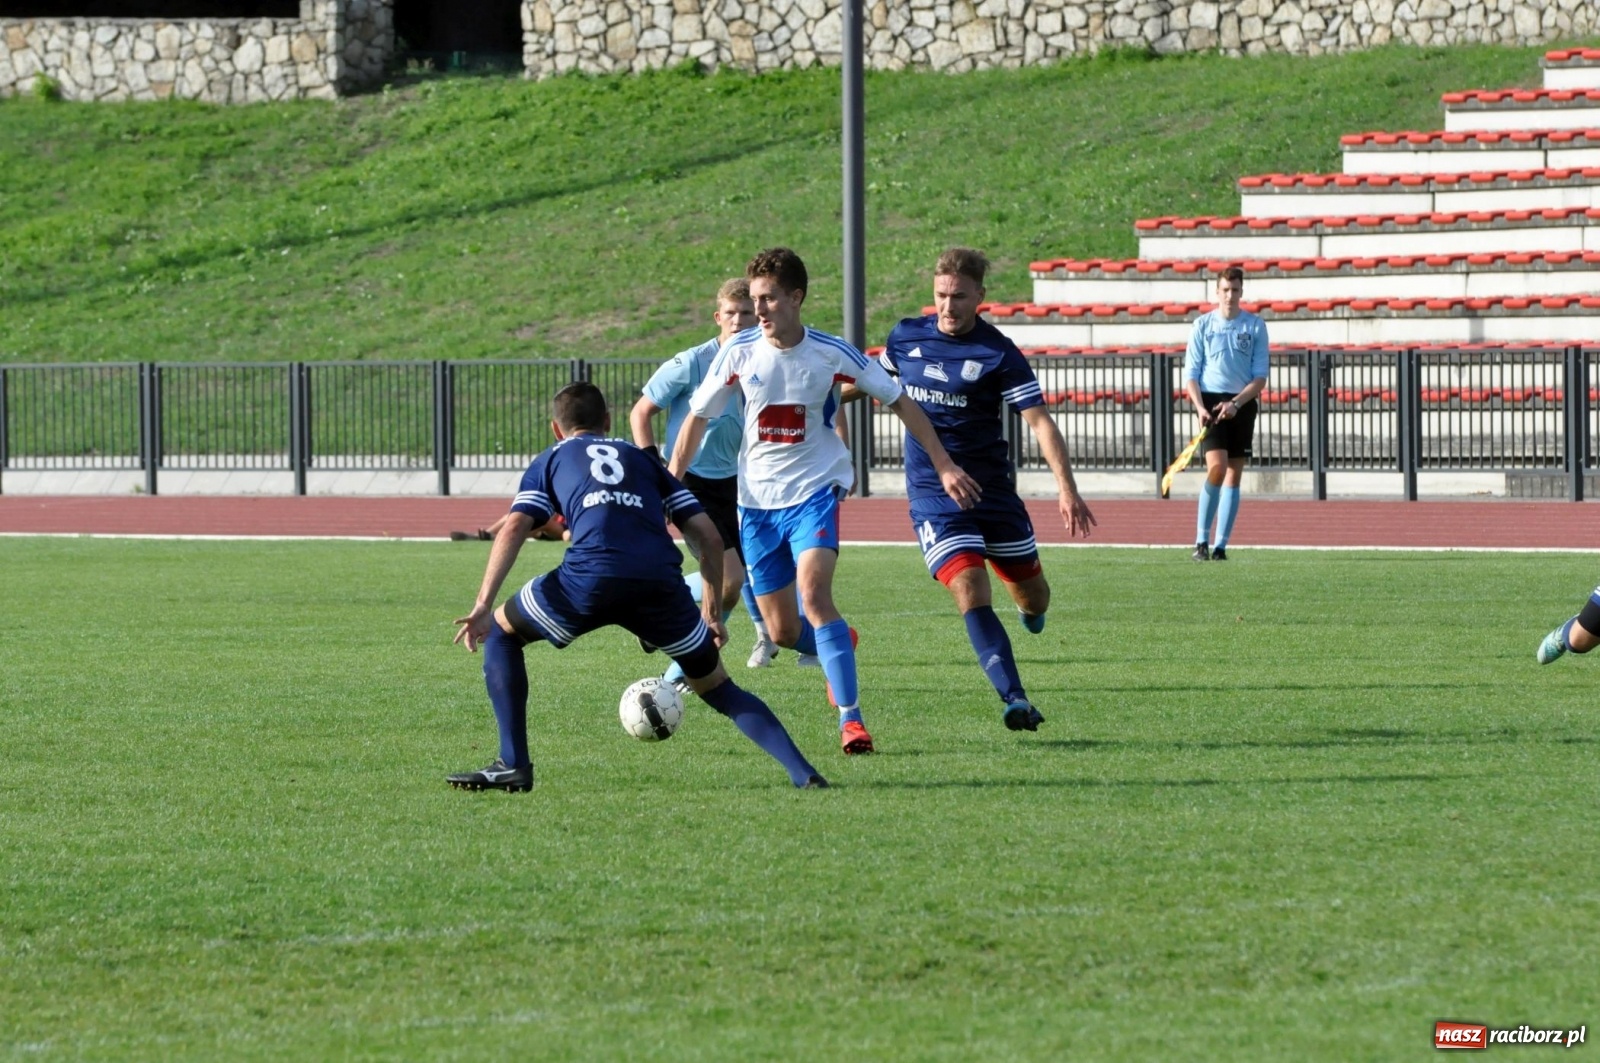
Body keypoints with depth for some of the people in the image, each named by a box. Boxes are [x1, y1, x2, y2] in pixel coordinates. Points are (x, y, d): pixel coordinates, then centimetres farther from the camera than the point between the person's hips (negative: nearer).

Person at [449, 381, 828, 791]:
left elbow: (513, 528, 9)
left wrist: (482, 607, 4)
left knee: (500, 631, 24)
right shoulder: (642, 459, 33)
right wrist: (713, 611, 32)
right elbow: (707, 535, 25)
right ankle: (801, 770, 5)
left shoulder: (550, 461, 27)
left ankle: (513, 765, 14)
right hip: (661, 583, 2)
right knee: (718, 689, 21)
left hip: (590, 577, -2)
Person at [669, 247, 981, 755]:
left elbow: (899, 402, 1)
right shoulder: (739, 352, -5)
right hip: (757, 498, 3)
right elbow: (697, 419, 5)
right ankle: (838, 644, 42)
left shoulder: (831, 354, -10)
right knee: (782, 630, 5)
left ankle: (851, 718, -25)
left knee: (813, 591, -27)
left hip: (815, 489, -3)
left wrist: (943, 465, 0)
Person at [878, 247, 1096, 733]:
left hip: (993, 486, 0)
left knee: (1033, 596, 11)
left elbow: (1039, 420, -16)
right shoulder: (906, 337, 0)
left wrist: (1066, 487, -26)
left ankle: (1028, 609, 51)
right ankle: (1014, 699, -26)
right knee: (971, 591, -20)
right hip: (933, 491, 0)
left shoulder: (999, 354, -10)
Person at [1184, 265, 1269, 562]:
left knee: (1234, 476, 1)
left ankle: (1220, 546, 6)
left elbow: (1260, 376, 1)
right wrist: (1200, 407, -13)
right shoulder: (1202, 325, 3)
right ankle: (1202, 540, -10)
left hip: (1242, 405, 2)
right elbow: (1191, 373, 2)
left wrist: (1236, 403, -13)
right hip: (1210, 401, -2)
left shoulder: (1255, 326, 3)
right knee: (1217, 467, -18)